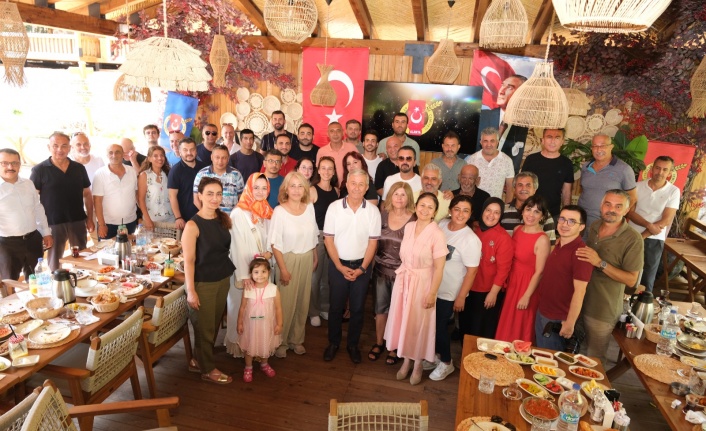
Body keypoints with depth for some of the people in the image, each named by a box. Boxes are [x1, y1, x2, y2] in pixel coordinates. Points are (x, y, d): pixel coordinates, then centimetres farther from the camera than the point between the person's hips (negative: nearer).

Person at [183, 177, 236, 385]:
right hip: (203, 283, -6)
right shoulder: (193, 225, -18)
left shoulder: (225, 219, 0)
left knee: (214, 325, 18)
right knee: (204, 327, 10)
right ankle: (207, 369, 29)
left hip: (223, 279, 6)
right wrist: (191, 291, -16)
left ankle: (198, 360, 39)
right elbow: (188, 261, -16)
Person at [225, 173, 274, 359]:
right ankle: (240, 343, 25)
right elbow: (238, 246, -18)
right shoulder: (238, 213, -15)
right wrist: (244, 275, -22)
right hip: (245, 269, -6)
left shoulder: (267, 212, 6)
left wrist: (269, 252, -10)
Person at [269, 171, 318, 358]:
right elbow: (275, 244, -13)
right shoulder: (279, 211, -15)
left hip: (306, 260, 4)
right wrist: (283, 269, -14)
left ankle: (297, 339, 31)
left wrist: (315, 257, 14)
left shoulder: (310, 208, -1)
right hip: (288, 260, -4)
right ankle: (281, 342, 24)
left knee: (303, 302, 13)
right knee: (286, 303, 4)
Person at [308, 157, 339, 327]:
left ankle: (324, 308, 28)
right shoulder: (312, 190, -8)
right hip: (317, 235, -5)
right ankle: (313, 311, 16)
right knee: (314, 275, 1)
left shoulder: (336, 190, 8)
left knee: (328, 275, 12)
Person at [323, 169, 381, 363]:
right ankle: (333, 342, 31)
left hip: (362, 266, 1)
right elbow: (328, 239, -6)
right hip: (338, 265, 0)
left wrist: (361, 268, -10)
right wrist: (340, 266, -11)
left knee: (358, 308, 11)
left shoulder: (373, 211, -6)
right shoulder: (334, 207, -8)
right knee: (336, 307, 11)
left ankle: (353, 344, 30)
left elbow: (372, 242, -3)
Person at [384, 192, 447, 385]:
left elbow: (439, 268, -15)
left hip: (422, 284, -5)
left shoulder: (437, 234, -17)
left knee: (419, 324, 9)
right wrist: (402, 275, 12)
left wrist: (432, 293, -15)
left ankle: (418, 365, 30)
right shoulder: (408, 227, 0)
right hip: (403, 280, 5)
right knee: (403, 321, 14)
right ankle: (406, 360, 34)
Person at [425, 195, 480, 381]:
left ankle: (446, 363, 31)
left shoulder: (471, 240, -21)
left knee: (440, 326, 7)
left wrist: (461, 297, -14)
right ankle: (436, 356, 40)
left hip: (449, 292, -5)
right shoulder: (442, 224, -3)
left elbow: (471, 272, -17)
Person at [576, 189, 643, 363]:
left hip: (603, 310, -5)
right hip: (581, 300, 6)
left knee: (594, 357, 14)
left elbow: (631, 280, -19)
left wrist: (601, 263, -29)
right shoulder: (594, 227, 2)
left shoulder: (633, 239, -17)